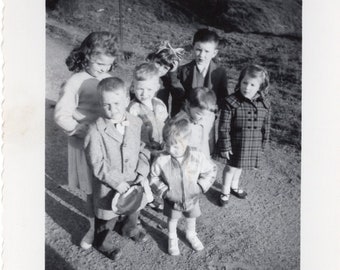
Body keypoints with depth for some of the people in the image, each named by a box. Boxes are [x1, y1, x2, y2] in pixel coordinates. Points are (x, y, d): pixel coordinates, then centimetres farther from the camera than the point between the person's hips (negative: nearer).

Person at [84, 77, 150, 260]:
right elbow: (97, 163, -21)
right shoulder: (96, 130, -22)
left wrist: (142, 171, -13)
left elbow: (143, 149, 0)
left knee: (134, 208, 29)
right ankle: (101, 242, 44)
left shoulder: (136, 123, -9)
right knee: (108, 217, 15)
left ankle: (130, 228, 60)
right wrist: (116, 182, -22)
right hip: (108, 185, -4)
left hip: (134, 181, 5)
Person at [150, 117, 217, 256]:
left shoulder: (197, 156, -25)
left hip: (191, 199, 2)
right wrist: (164, 191, -22)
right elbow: (154, 177, -11)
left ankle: (191, 235, 56)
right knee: (172, 220, 23)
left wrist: (201, 186, -18)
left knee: (191, 218, 26)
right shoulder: (162, 160, -28)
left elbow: (211, 170, -10)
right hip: (172, 201, -1)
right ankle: (172, 239, 50)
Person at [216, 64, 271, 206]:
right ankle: (226, 191, 37)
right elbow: (224, 127, -16)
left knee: (239, 166, 24)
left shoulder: (264, 104, -9)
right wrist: (225, 146, -13)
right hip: (235, 144, -4)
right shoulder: (231, 102, -21)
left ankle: (234, 186, 50)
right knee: (231, 168, 12)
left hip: (253, 145, 4)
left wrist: (263, 143, 8)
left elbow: (266, 125, 3)